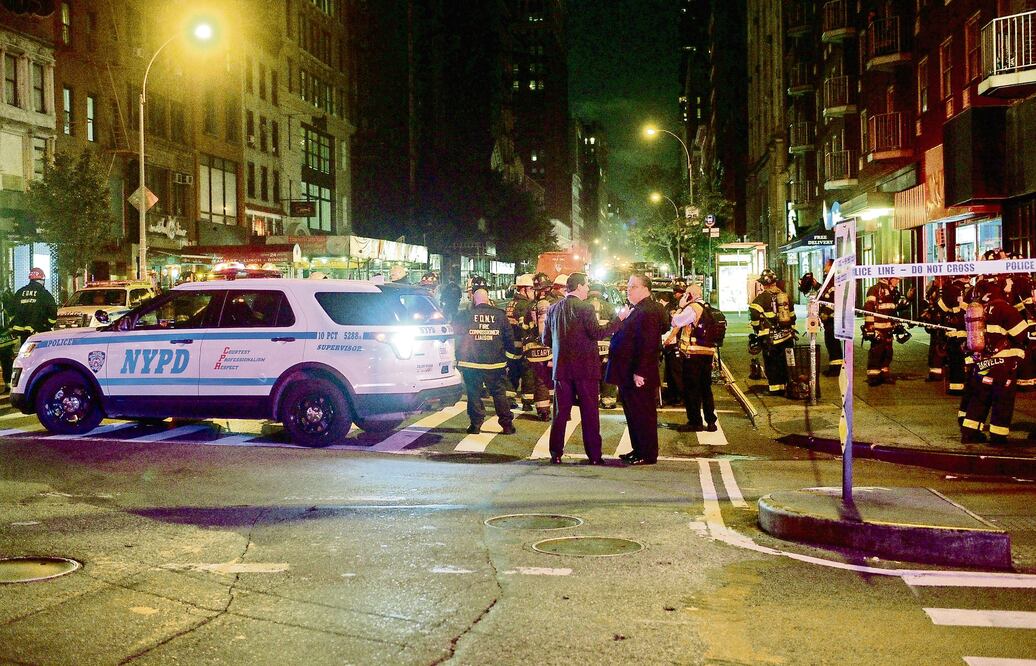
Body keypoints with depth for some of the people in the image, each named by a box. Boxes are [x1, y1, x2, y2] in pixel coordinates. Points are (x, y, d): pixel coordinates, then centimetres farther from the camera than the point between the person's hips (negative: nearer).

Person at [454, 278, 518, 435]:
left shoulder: (465, 316, -5)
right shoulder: (500, 315, -2)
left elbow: (456, 334, 4)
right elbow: (509, 337, 3)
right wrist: (511, 355, 15)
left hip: (471, 363, -1)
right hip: (495, 363, 1)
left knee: (474, 393, 9)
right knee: (499, 393, 8)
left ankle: (476, 424, 9)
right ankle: (507, 424, 10)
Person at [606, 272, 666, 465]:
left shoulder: (648, 311, -18)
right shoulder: (636, 310, 15)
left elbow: (647, 344, -24)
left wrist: (640, 373, -26)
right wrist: (620, 321, 6)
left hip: (639, 375, -10)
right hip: (628, 374, 10)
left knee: (643, 415, -1)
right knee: (632, 413, 17)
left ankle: (648, 455, 8)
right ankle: (637, 450, 27)